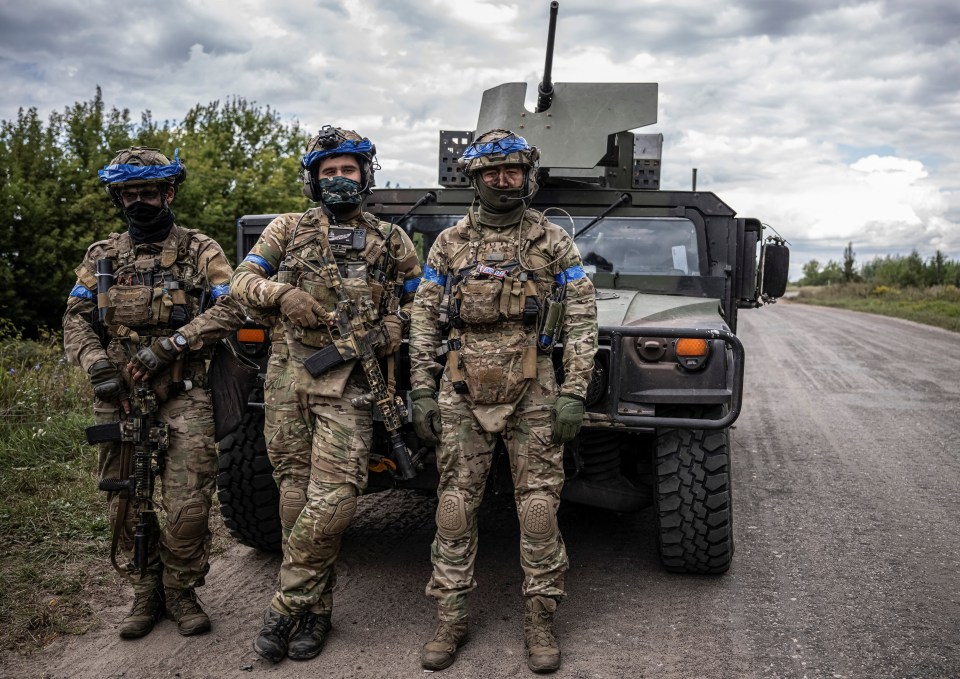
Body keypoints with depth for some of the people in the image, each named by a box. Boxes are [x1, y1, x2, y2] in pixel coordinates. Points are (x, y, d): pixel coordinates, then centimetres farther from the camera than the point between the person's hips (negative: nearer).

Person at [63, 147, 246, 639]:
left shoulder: (200, 251, 3)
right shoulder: (101, 256, 14)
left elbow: (229, 309, -8)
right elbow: (76, 320, 11)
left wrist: (168, 345, -16)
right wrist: (98, 363, -8)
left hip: (182, 397, -3)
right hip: (117, 397, 3)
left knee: (188, 506, -8)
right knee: (125, 505, 8)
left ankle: (181, 591, 13)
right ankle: (147, 590, 25)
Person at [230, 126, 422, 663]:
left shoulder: (390, 240, 14)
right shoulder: (289, 229, 14)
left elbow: (419, 293, 20)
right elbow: (242, 280, 8)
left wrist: (397, 325, 0)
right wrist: (282, 293, -12)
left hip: (348, 384, -1)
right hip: (289, 375, 2)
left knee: (332, 503, -12)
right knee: (296, 495, 5)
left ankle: (288, 610, 2)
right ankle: (316, 608, 19)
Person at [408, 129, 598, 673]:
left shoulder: (554, 241, 3)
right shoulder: (449, 244, 8)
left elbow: (582, 319, 0)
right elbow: (425, 319, 10)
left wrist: (574, 394, -8)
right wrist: (422, 391, 2)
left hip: (533, 393, -1)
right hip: (464, 393, 2)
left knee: (539, 506, 1)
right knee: (455, 506, 3)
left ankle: (541, 618, 15)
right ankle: (452, 617, 14)